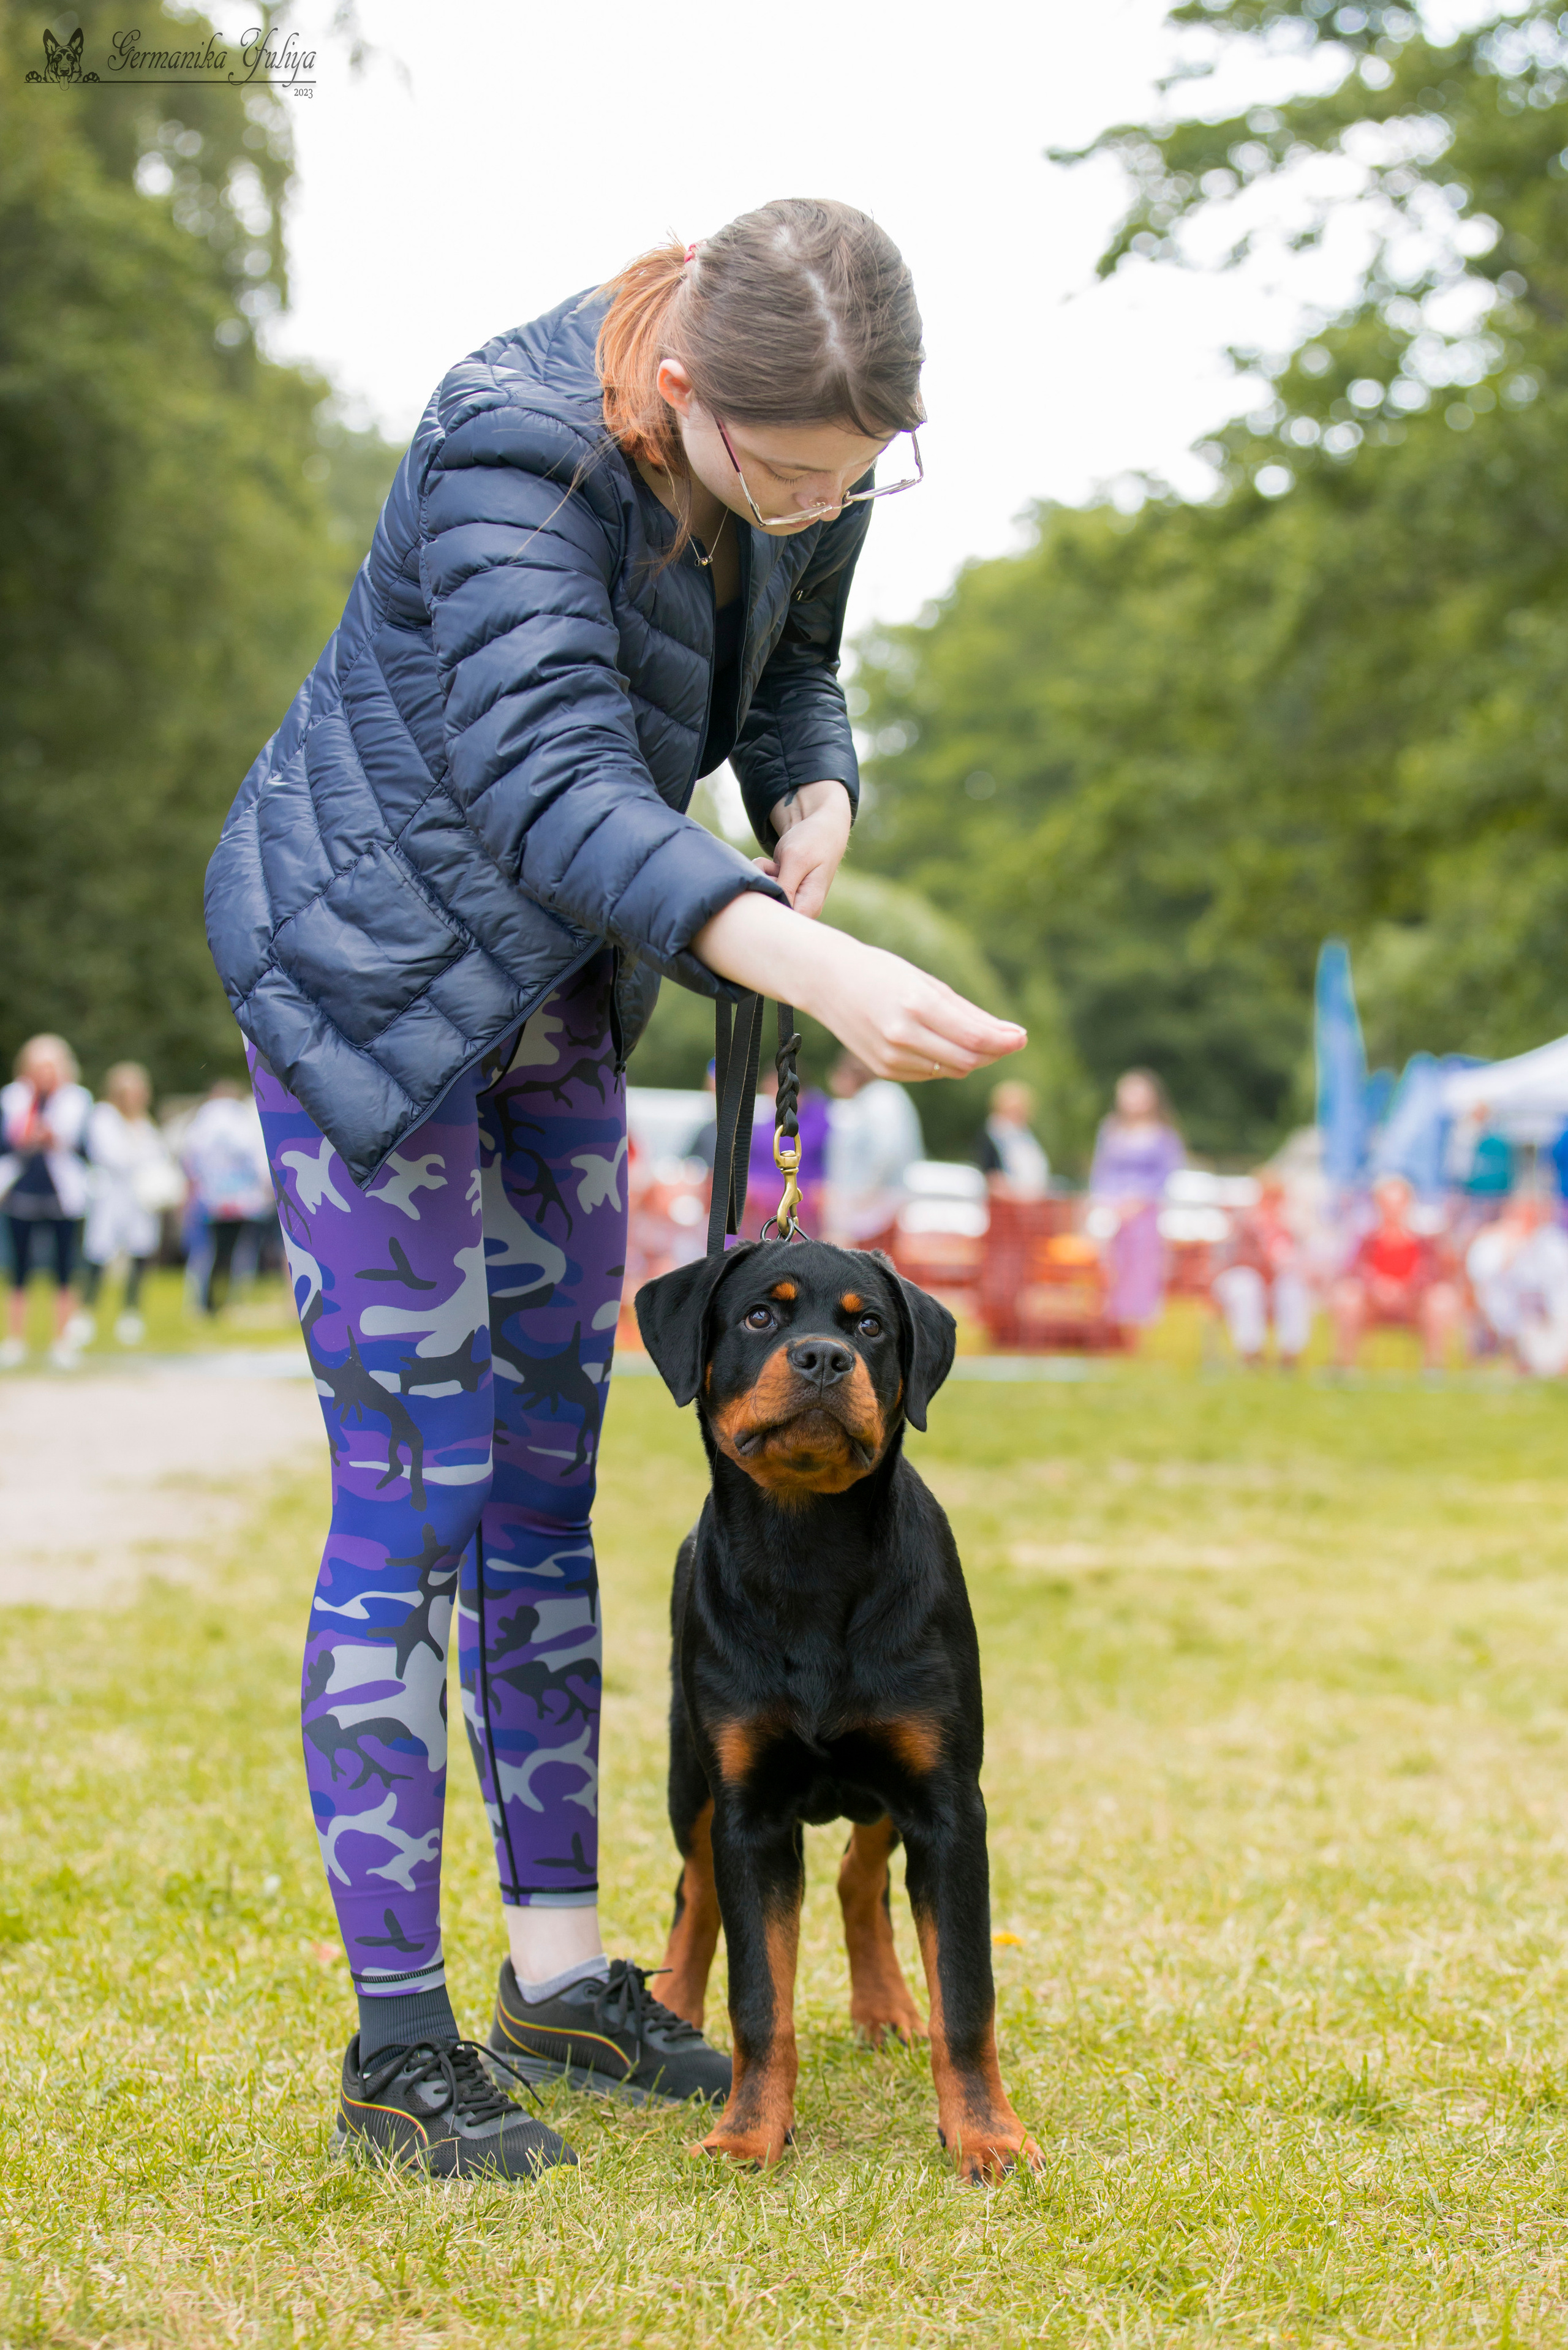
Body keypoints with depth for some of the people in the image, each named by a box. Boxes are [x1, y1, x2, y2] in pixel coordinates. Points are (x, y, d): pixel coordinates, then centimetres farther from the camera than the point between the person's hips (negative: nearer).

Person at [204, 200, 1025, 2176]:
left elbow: (791, 678, 10)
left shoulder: (814, 459, -9)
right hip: (364, 968, -7)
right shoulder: (512, 450, -31)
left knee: (547, 1480, 9)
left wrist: (814, 799, -15)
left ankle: (559, 1969, 19)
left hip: (550, 984, 7)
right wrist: (819, 970, -57)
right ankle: (396, 2035, 0)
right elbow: (553, 786, -43)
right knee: (411, 1503, -9)